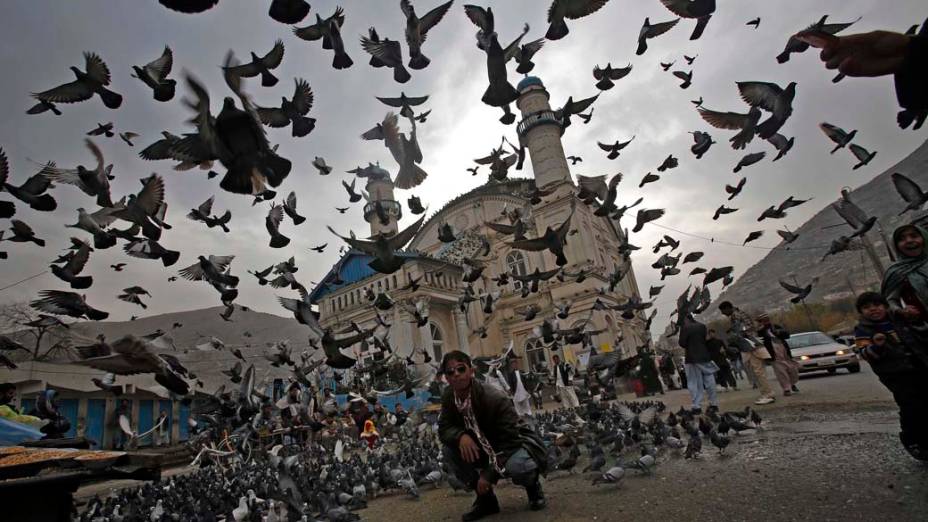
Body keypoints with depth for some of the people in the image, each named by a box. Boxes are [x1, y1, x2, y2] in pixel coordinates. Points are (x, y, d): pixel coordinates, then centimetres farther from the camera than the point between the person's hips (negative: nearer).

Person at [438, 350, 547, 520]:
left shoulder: (495, 398, -32)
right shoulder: (448, 396, -13)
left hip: (517, 443, -5)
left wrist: (489, 474, -29)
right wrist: (460, 436, -33)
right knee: (448, 449, -17)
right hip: (489, 448, 6)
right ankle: (485, 498, 0)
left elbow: (509, 440, -30)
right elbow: (444, 428, -10)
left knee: (517, 466, -39)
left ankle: (533, 486, 2)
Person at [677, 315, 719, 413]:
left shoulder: (684, 328, -11)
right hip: (705, 357, 5)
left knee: (694, 383, 0)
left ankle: (697, 406, -1)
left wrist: (678, 341, 8)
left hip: (692, 358, -5)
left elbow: (682, 343, -12)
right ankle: (714, 403, 18)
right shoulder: (702, 326, 6)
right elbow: (706, 339, 15)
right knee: (709, 381, 12)